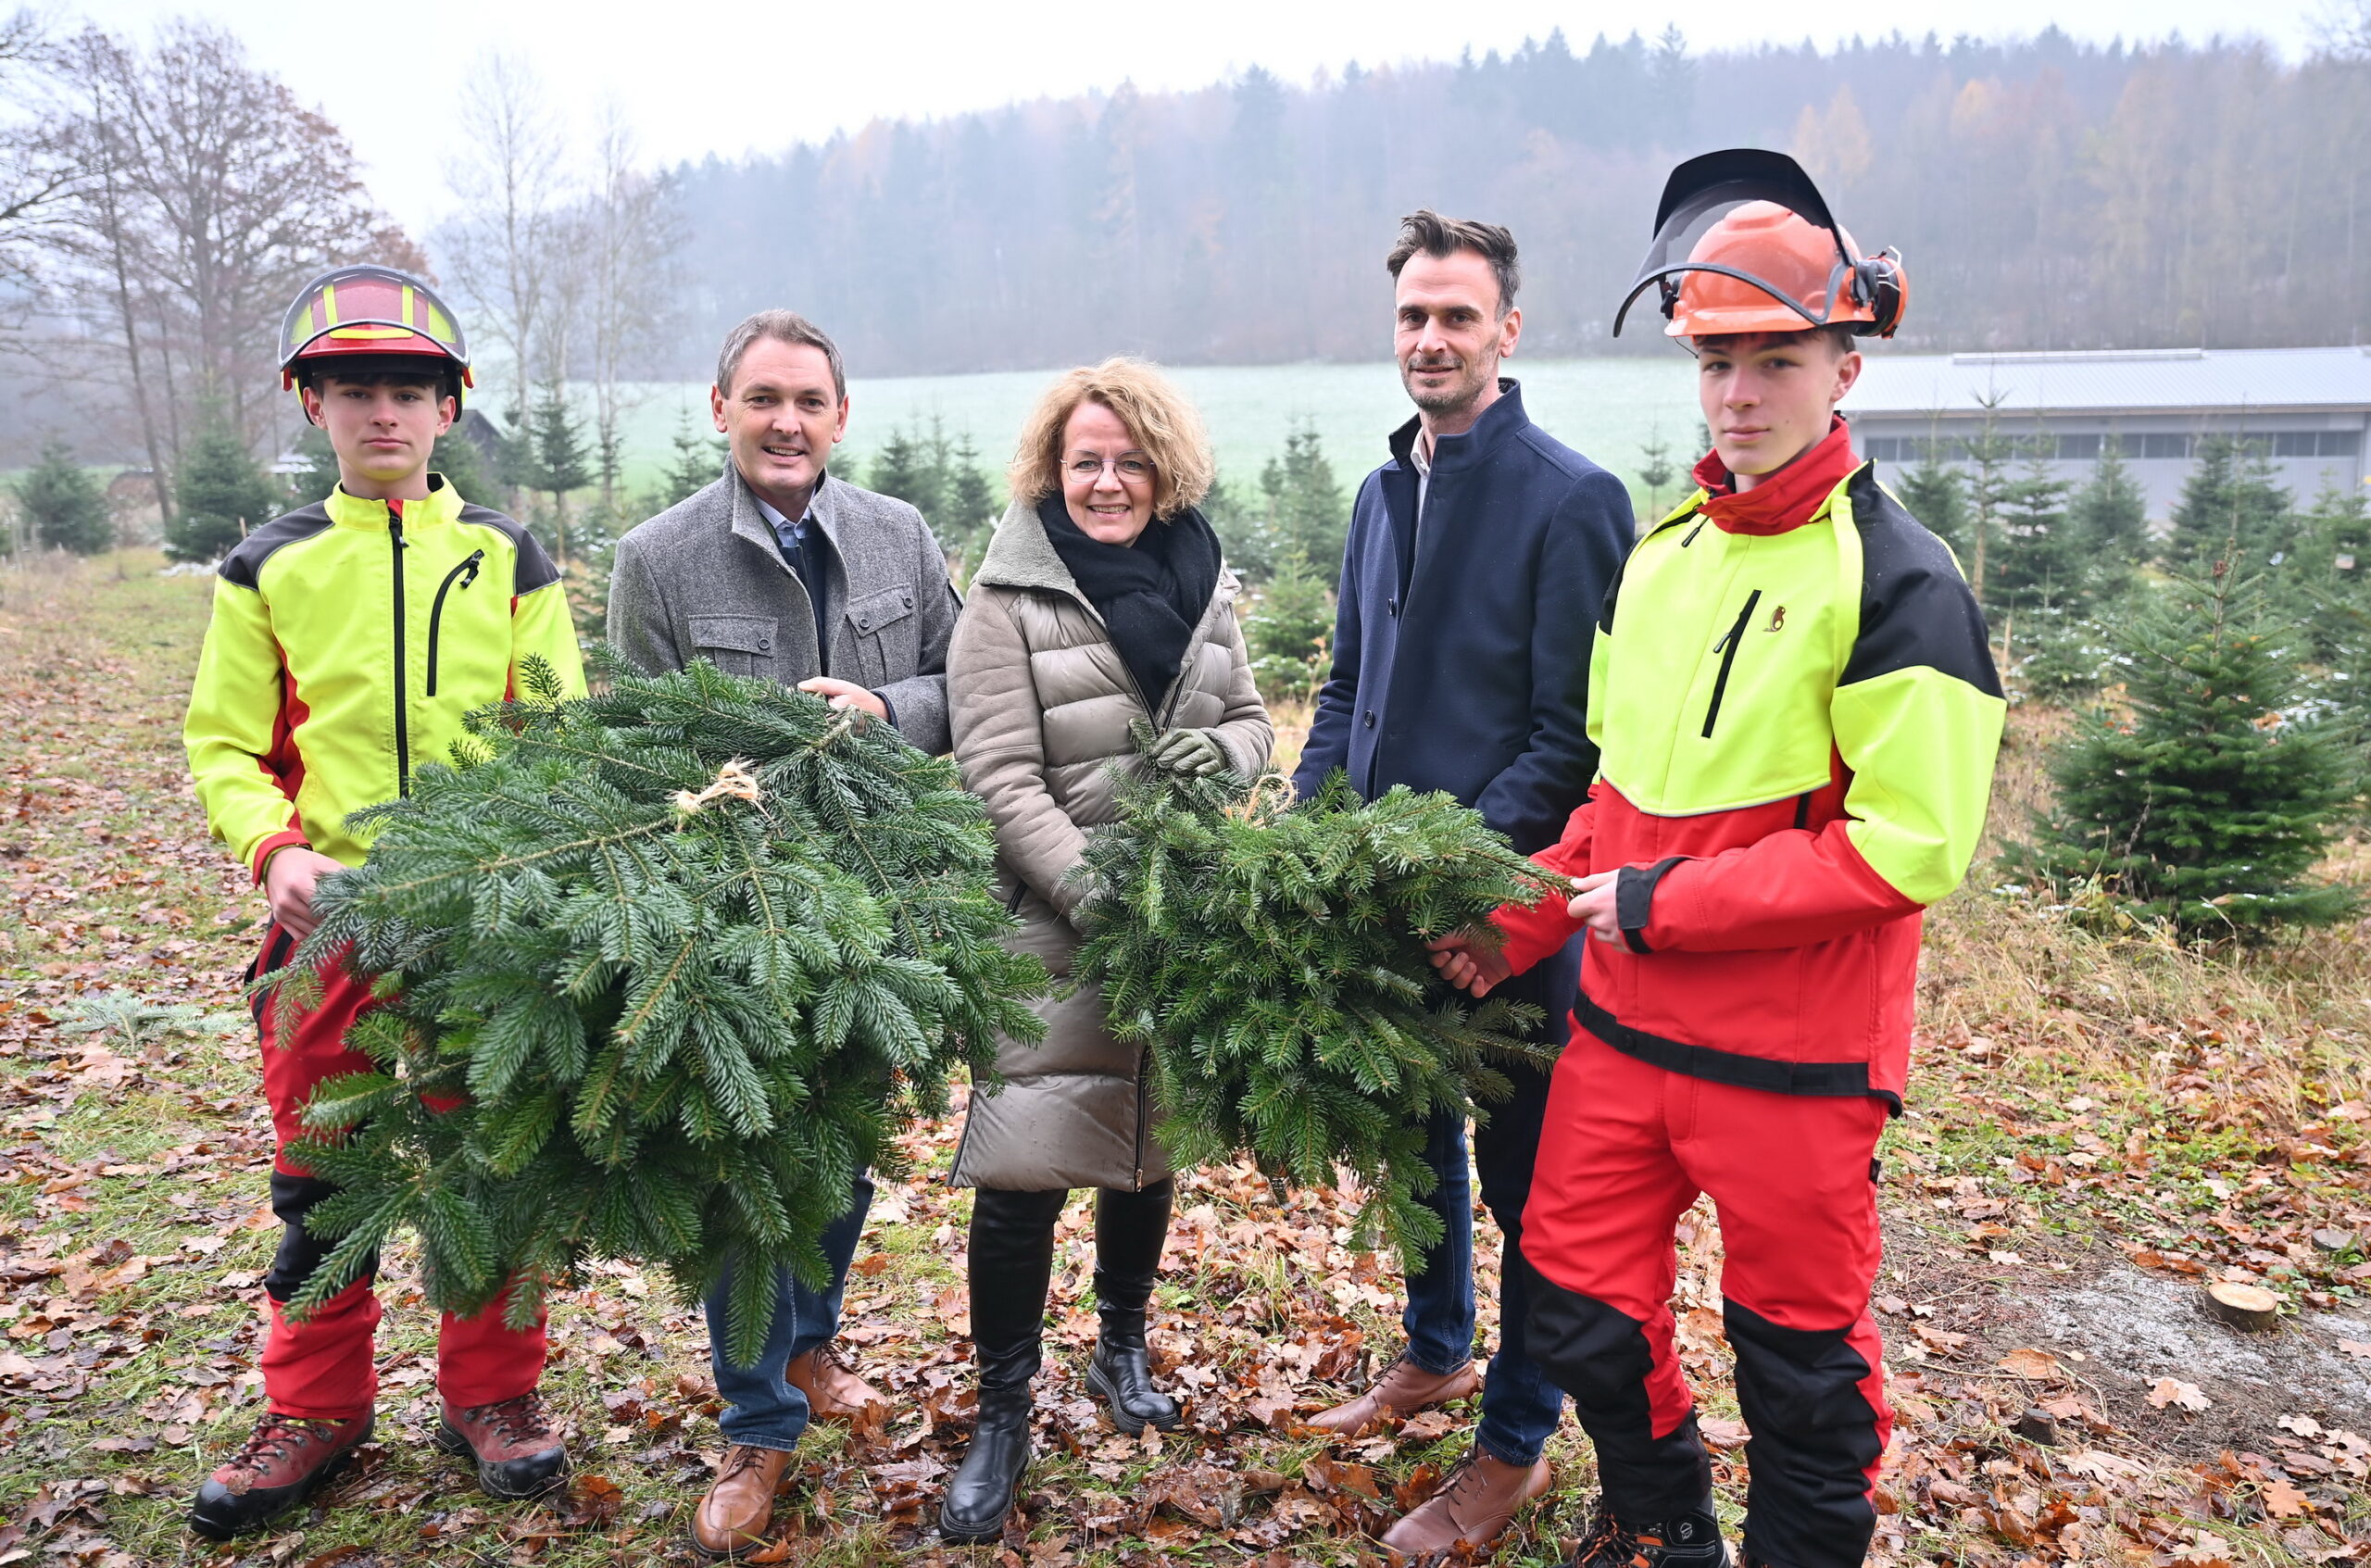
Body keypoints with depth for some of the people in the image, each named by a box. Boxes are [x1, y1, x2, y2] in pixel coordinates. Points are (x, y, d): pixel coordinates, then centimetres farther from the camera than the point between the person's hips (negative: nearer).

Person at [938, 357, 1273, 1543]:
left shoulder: (1200, 583, 8)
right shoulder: (1009, 597, -8)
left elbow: (1250, 718, 16)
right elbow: (1001, 782, -14)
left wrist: (1222, 751, -8)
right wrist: (1098, 897, -23)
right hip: (1052, 926, -5)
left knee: (1149, 1147, 17)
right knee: (1020, 1177, -5)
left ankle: (1123, 1348, 41)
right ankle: (1002, 1414, 16)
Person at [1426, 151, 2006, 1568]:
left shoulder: (1897, 578, -13)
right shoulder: (1662, 554, 9)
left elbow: (1910, 846, -19)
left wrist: (1663, 906, -18)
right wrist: (1521, 925, 9)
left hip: (1795, 1053, -6)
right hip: (1622, 1023, 7)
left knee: (1797, 1350, 11)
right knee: (1578, 1309, 16)